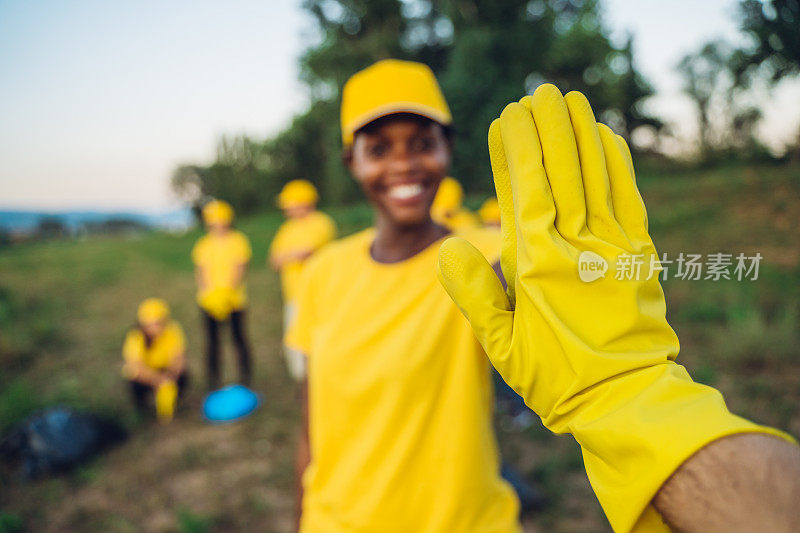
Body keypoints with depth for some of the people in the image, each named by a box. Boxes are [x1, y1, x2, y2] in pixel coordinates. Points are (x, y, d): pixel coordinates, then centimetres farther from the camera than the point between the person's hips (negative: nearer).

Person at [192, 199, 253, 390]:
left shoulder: (238, 241, -3)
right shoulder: (203, 245, 5)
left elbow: (240, 271, -8)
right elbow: (200, 273, 4)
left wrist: (227, 294, -20)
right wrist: (207, 295, -11)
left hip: (234, 299, -2)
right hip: (209, 301, 3)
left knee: (239, 337, 3)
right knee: (212, 340, 7)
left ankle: (245, 380, 15)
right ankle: (213, 383, 18)